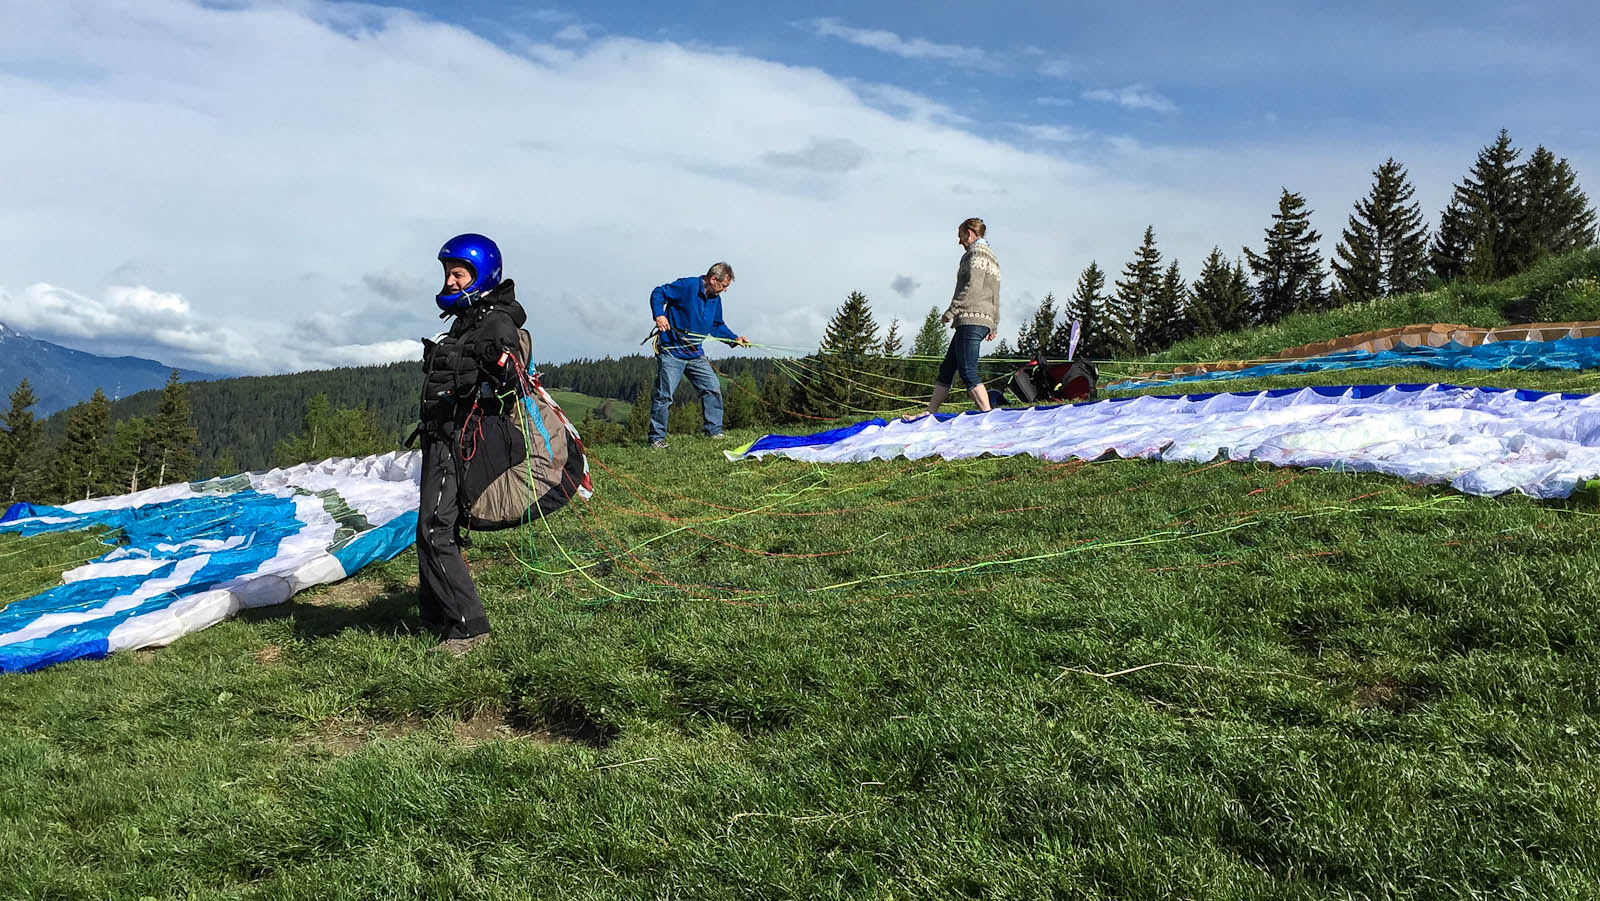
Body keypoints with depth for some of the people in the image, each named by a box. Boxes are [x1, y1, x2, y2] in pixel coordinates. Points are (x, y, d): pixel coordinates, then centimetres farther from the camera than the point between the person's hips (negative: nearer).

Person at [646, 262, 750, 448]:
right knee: (664, 394, -7)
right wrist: (659, 315, -26)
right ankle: (656, 437, 2)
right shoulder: (687, 286, -13)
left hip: (695, 354, 7)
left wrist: (734, 339, 5)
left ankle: (715, 431, 12)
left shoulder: (715, 299, 10)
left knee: (713, 388, 2)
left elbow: (717, 326, 19)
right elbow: (658, 293, -11)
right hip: (671, 351, -7)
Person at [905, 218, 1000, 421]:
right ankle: (929, 414, 12)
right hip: (984, 321, 10)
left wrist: (951, 311, -15)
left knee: (968, 372, -13)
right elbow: (995, 297, 25)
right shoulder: (991, 256, 25)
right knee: (946, 368, 10)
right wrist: (993, 326, 26)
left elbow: (973, 287, -18)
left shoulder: (976, 253, -5)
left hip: (971, 319, -10)